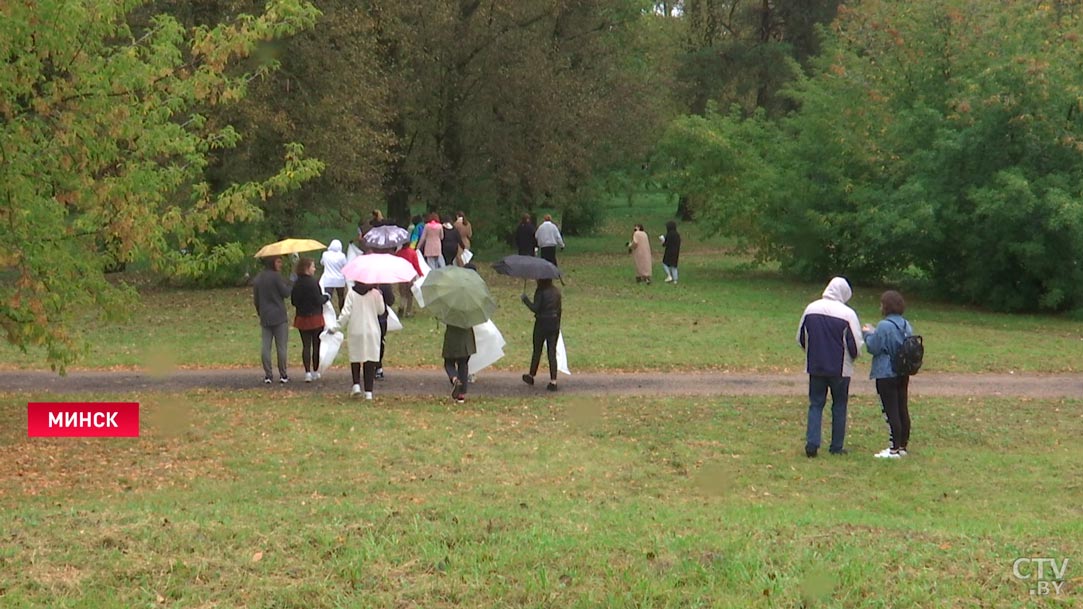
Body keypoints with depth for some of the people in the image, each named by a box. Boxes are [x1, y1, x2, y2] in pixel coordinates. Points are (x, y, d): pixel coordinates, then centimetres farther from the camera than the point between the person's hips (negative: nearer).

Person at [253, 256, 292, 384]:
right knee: (281, 346, 1)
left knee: (266, 346, 5)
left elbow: (256, 300, 14)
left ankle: (267, 376, 4)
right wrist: (287, 283, 4)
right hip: (279, 316, -5)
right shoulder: (276, 276, -12)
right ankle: (283, 375, 4)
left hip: (265, 318, 5)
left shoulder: (257, 279, 9)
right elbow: (286, 293, -10)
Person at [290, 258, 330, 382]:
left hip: (301, 318, 5)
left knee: (306, 345, 6)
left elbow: (293, 301, 7)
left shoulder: (297, 284, 1)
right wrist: (326, 297, 1)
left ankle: (308, 372, 0)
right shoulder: (312, 282, -17)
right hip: (315, 317, -5)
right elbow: (318, 300, -17)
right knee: (316, 345, 8)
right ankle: (315, 371, 15)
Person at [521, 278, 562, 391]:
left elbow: (535, 308, -17)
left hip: (542, 323, -4)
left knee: (537, 351, 12)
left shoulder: (540, 291, -12)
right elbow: (559, 309, 10)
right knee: (552, 353, 3)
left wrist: (525, 299, -4)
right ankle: (553, 381, -4)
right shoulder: (556, 291, 6)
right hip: (554, 324, 5)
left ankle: (531, 376, 27)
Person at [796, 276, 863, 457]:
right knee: (839, 406, 10)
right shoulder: (847, 314, -13)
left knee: (815, 405, 9)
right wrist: (852, 355, 12)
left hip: (815, 367, 3)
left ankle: (812, 443, -4)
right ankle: (837, 447, 13)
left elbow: (800, 338, 8)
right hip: (840, 368, -3)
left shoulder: (811, 309, -1)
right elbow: (856, 346, -11)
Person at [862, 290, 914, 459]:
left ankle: (894, 449, -5)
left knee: (890, 412, -5)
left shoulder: (884, 326, -17)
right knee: (902, 410, 12)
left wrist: (867, 334, 6)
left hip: (886, 374, -8)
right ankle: (902, 445, 19)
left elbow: (873, 347, -14)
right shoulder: (906, 325, 7)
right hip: (903, 374, 8)